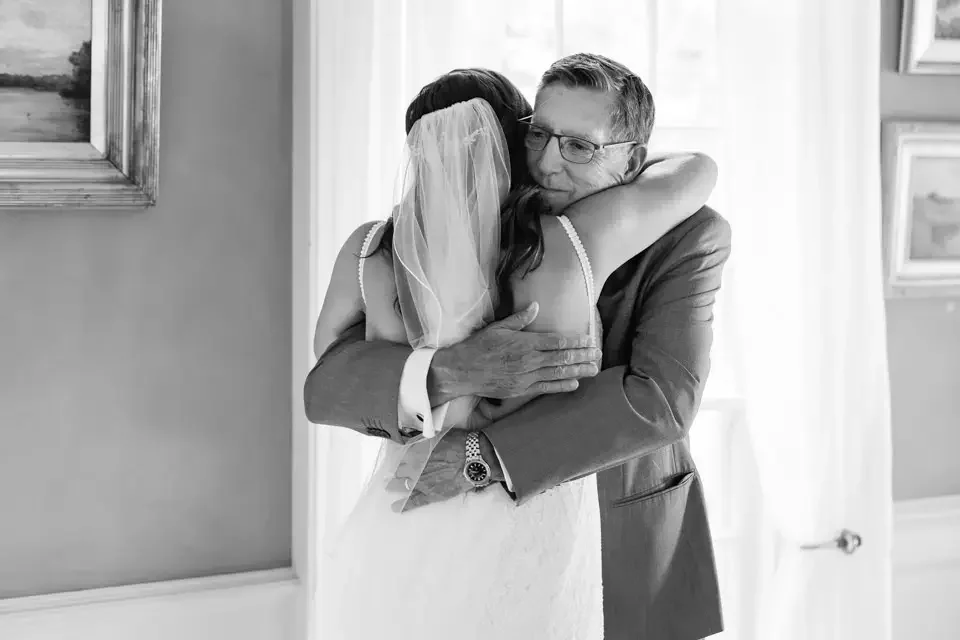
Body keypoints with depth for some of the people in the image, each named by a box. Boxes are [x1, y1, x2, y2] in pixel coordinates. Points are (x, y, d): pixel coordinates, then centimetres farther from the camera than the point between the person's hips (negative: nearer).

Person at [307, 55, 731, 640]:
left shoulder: (689, 238, -16)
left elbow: (660, 400, -30)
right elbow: (329, 387, -19)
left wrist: (479, 455, -36)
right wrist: (450, 372, -39)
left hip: (636, 553, -1)